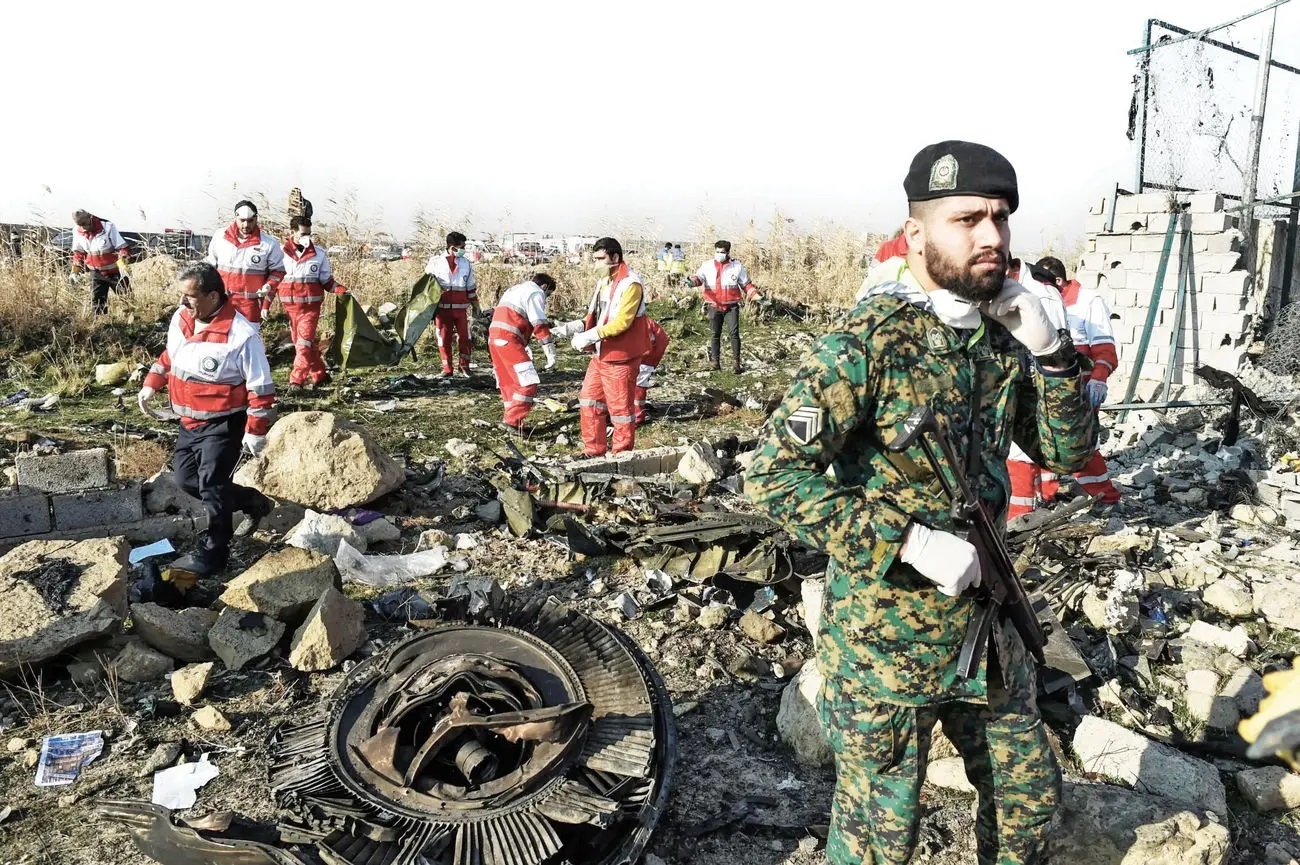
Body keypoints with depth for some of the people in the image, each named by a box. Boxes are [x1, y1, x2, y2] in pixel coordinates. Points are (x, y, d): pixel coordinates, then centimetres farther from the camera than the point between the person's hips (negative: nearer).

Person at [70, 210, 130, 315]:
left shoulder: (108, 227, -18)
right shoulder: (77, 232, -3)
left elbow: (122, 248, -17)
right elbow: (78, 252, 13)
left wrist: (123, 267, -29)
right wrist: (75, 271, 10)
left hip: (114, 271, -4)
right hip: (96, 272, 4)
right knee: (96, 302, -1)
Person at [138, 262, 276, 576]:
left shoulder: (241, 334, -25)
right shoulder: (181, 318, -2)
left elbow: (260, 387, -19)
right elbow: (170, 354, 19)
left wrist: (255, 430, -17)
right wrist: (151, 384, 11)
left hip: (223, 424, -8)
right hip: (190, 422, 9)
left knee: (211, 486, -5)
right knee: (186, 477, 16)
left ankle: (214, 552, 11)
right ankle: (253, 503, 31)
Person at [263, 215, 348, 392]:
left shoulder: (319, 254, 1)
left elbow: (327, 281, 7)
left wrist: (342, 290, -10)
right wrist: (265, 304, 5)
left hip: (310, 307, -2)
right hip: (290, 307, 2)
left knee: (304, 343, -11)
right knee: (304, 344, 8)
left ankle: (296, 381, -10)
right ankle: (320, 376, 20)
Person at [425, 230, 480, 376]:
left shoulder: (466, 264, 7)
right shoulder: (436, 263, -1)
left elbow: (471, 287, 14)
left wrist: (475, 305, 15)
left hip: (461, 308, 2)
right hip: (442, 308, -2)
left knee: (464, 337, 1)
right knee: (444, 338, 3)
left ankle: (464, 366, 14)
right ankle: (447, 368, 13)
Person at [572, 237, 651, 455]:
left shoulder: (630, 284, -17)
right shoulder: (604, 281, 12)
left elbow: (621, 322, -24)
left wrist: (590, 336, -25)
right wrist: (580, 328, -4)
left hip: (621, 357, -9)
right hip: (600, 354, 9)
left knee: (620, 407, 2)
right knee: (589, 401, 13)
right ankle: (593, 451, 23)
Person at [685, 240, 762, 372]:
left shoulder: (737, 266, 5)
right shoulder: (707, 266, 5)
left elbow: (747, 284, 10)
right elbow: (699, 277, -10)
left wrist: (756, 295, -3)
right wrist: (692, 281, -34)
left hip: (731, 306, -1)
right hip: (714, 306, 1)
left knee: (734, 333, -8)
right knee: (714, 335, 4)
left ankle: (736, 361, 0)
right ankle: (714, 361, 12)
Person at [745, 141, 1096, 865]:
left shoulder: (1002, 333, 1)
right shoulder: (870, 341, -20)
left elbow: (1070, 451, 6)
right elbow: (776, 477, -23)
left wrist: (1049, 350, -10)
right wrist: (912, 542, -27)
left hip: (985, 623, 6)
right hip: (886, 635, -6)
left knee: (1030, 795, 24)